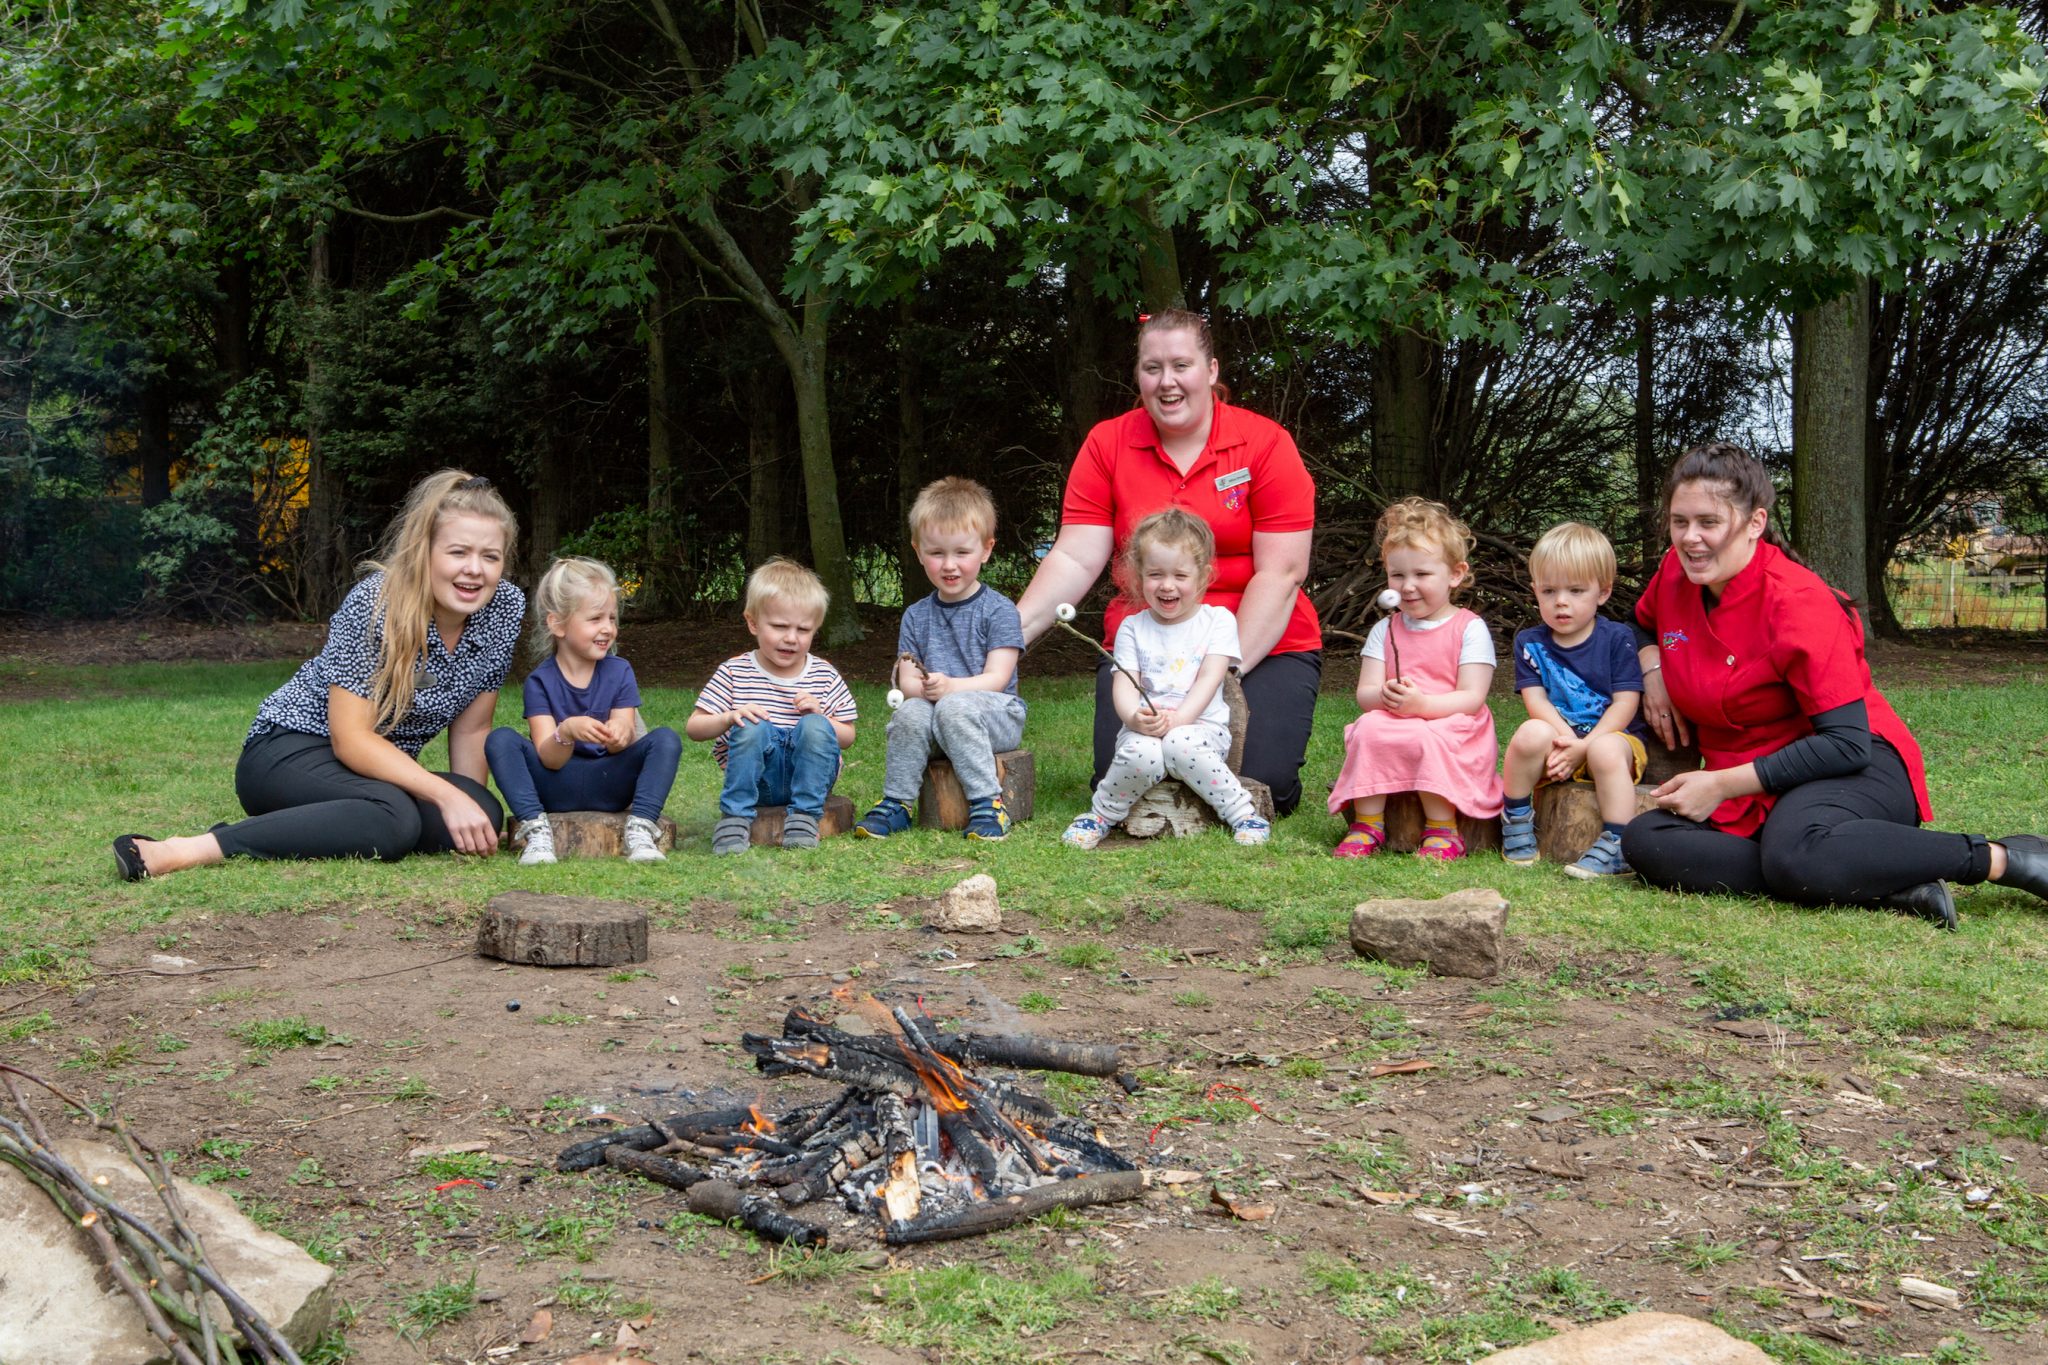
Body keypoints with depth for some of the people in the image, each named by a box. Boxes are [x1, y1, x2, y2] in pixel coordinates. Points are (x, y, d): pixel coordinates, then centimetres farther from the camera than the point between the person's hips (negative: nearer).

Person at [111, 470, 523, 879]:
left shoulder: (505, 608, -6)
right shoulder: (374, 602, -22)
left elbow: (470, 729, 3)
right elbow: (350, 738, -24)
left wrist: (470, 808, -4)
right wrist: (447, 796, -32)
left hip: (384, 769, 6)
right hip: (292, 752, -6)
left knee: (485, 813, -24)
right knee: (393, 817, -38)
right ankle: (185, 851, -36)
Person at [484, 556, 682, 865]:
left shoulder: (619, 672, -2)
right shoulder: (540, 681, -6)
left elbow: (620, 747, -7)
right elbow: (550, 760, -14)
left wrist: (619, 735, -34)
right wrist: (566, 732, -38)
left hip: (609, 784, 1)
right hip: (557, 788, -1)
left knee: (666, 739, -22)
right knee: (500, 740, -23)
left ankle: (640, 829, -31)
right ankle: (536, 830, -30)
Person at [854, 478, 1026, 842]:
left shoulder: (999, 610, -3)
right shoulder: (916, 616, 11)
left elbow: (996, 678, -11)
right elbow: (907, 682, 7)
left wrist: (949, 687, -27)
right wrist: (921, 687, -19)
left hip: (998, 713, -3)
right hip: (934, 711, 3)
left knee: (956, 708, -35)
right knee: (910, 713, -29)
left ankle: (987, 802, -28)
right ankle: (896, 803, -17)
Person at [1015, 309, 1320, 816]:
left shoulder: (1265, 443, -5)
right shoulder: (1107, 445, 2)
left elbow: (1280, 573, -10)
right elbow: (1075, 560, -5)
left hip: (1262, 647, -1)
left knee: (1258, 779, -22)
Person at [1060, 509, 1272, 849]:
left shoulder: (1218, 620, 6)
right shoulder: (1133, 627, 10)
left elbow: (1209, 679, -6)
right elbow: (1124, 683, -1)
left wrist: (1178, 718, -21)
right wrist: (1135, 717, -24)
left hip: (1200, 724, -1)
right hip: (1143, 730, 1)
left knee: (1181, 745, -36)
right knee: (1141, 754, -33)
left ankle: (1243, 814, -21)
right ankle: (1101, 815, -9)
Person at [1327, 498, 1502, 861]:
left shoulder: (1470, 629, 0)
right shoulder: (1385, 629, 12)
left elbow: (1472, 698, -9)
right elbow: (1364, 694, 4)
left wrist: (1421, 704, -24)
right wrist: (1384, 696, -21)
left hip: (1452, 731, -3)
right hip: (1391, 726, 3)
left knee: (1431, 739, -35)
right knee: (1368, 728, -28)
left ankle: (1442, 830, -21)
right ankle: (1367, 825, -20)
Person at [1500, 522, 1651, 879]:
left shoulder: (1617, 638, -3)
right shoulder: (1530, 642, 5)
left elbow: (1625, 703, -9)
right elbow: (1535, 699, -3)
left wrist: (1584, 746, -19)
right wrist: (1566, 738, -22)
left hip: (1611, 735, -2)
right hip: (1558, 736, 2)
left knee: (1605, 751, -37)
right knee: (1531, 733, -30)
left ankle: (1617, 846, -32)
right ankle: (1516, 822, -12)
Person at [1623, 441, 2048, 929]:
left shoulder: (1796, 601, -18)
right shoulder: (1675, 573, 1)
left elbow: (1847, 743, -21)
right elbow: (1646, 622, 29)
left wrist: (1722, 785, -22)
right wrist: (1652, 673, 5)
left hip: (1856, 770, -7)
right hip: (1747, 795, 8)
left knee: (1795, 854, -42)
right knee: (1644, 841, -23)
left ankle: (2004, 858, -20)